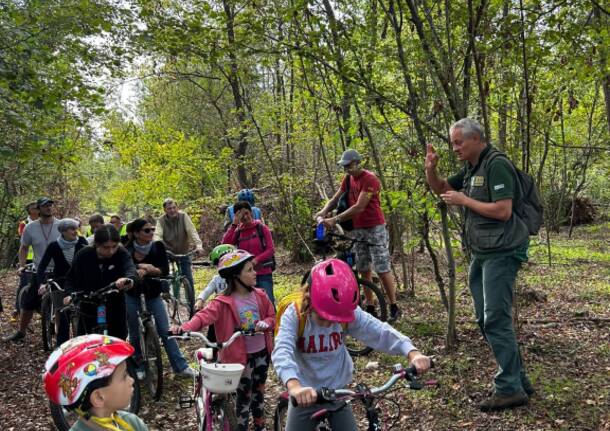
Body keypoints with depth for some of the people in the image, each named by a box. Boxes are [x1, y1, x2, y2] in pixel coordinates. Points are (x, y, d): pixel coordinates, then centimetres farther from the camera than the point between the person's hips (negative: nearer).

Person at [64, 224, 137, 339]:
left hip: (115, 312, 0)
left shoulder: (121, 254, -13)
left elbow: (131, 268, -33)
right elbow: (71, 278, 3)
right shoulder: (83, 255, -10)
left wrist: (129, 278, -57)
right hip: (88, 313, 0)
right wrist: (71, 294, -18)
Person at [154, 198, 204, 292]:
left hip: (184, 252, 0)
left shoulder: (183, 216, -13)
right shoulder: (161, 220, -11)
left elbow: (192, 232, -21)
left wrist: (198, 246, -37)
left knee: (189, 280, -3)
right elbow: (157, 235, -25)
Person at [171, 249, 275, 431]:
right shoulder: (223, 302, -19)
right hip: (241, 355, -5)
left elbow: (272, 317, 5)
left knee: (258, 390, 21)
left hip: (261, 352, 5)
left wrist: (265, 323, -19)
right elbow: (204, 316, -32)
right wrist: (185, 327, -51)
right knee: (244, 395, 4)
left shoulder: (260, 296, -2)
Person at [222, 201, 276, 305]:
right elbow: (225, 244, -11)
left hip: (264, 274, -2)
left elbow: (271, 250, -5)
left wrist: (256, 260, -19)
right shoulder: (237, 232, 7)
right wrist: (234, 224, -12)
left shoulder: (261, 228, 0)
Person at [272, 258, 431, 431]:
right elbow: (282, 352, -38)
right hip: (306, 396, -2)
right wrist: (294, 386, -58)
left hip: (338, 392, 2)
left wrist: (412, 353, -42)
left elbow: (380, 332, -23)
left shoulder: (349, 313, -15)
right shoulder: (294, 315, -23)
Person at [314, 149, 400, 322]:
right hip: (357, 229, 8)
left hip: (375, 229, -7)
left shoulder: (370, 179, -17)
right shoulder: (348, 179, 9)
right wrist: (324, 211, -15)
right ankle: (370, 308, 16)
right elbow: (336, 198, 6)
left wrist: (335, 219, -27)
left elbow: (359, 207, -24)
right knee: (363, 270, 9)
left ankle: (394, 307, 5)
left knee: (382, 270, -5)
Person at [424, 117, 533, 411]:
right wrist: (430, 168, 4)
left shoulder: (497, 165, -14)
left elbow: (503, 211, -23)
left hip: (501, 253, -10)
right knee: (485, 319, 12)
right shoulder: (471, 169, 13)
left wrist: (463, 200, -15)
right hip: (481, 254, 10)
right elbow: (440, 189, 24)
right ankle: (519, 380, 21)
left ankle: (510, 389, -1)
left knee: (496, 320, -10)